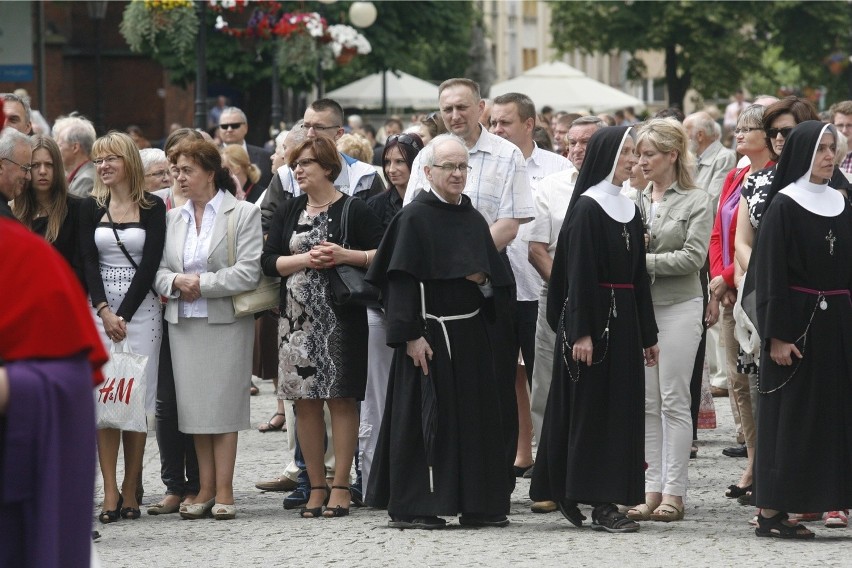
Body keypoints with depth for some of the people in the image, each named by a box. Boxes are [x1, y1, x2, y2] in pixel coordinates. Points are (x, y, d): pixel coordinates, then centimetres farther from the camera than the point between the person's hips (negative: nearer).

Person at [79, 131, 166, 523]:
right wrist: (104, 311, -12)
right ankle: (110, 492, -6)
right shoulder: (91, 208, 9)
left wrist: (124, 315, -11)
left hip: (141, 308, -2)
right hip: (98, 309, 2)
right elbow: (88, 262, 2)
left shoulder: (153, 208, 1)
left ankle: (131, 491, 0)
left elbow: (151, 263, -4)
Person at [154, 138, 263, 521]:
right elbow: (159, 269, 10)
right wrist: (176, 282, -11)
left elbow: (248, 272, -11)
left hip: (225, 321, -5)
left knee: (223, 406, -4)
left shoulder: (243, 215, -3)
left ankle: (224, 492, 0)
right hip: (184, 323, 5)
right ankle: (205, 490, 10)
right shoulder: (174, 219, 12)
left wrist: (203, 284, -14)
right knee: (195, 406, 5)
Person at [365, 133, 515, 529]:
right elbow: (401, 281, -13)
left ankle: (477, 504, 13)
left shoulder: (473, 219, 13)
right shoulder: (414, 218, -6)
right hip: (430, 331, -6)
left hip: (471, 332, 6)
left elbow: (499, 280, 18)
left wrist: (483, 280, -5)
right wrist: (411, 336, -19)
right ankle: (412, 508, 0)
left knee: (475, 418, 7)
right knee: (425, 419, -4)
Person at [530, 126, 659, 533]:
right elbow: (578, 273, -14)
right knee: (593, 409, -5)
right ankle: (599, 504, -4)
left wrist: (647, 334, 16)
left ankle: (606, 500, 12)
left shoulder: (629, 210, 14)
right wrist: (581, 332, -20)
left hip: (623, 319, 8)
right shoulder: (587, 208, -9)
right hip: (593, 316, -8)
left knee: (623, 408, 7)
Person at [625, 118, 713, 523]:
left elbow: (693, 256, -10)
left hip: (679, 306, -4)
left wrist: (645, 260, -13)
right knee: (647, 403, 6)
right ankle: (652, 490, 9)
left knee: (674, 401, -3)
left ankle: (674, 492, 0)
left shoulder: (697, 201, -1)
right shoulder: (633, 200, 12)